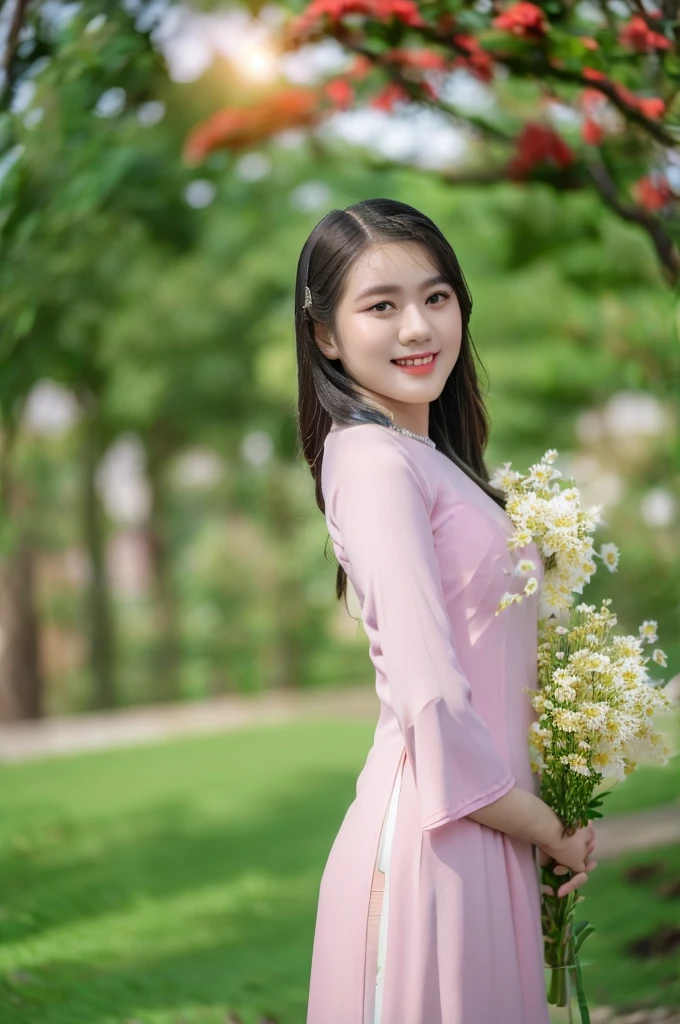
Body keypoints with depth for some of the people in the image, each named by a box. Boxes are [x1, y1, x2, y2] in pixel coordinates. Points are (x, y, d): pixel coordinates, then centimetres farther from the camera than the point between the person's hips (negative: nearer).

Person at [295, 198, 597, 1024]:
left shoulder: (427, 458, 13)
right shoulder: (376, 462, -14)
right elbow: (431, 701, -21)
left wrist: (551, 821, 6)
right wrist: (550, 831, -9)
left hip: (490, 834, 9)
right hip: (432, 840, -8)